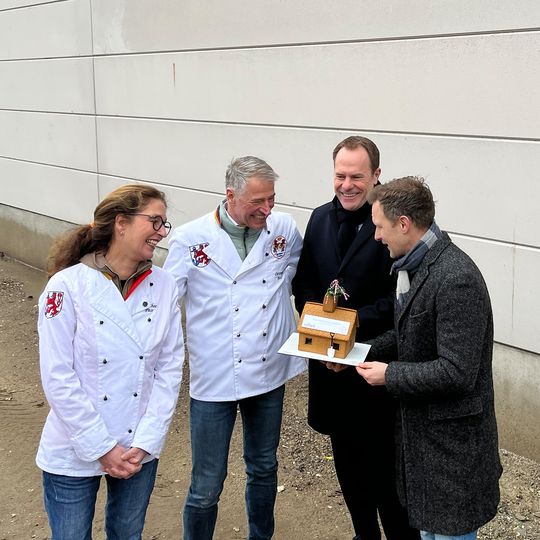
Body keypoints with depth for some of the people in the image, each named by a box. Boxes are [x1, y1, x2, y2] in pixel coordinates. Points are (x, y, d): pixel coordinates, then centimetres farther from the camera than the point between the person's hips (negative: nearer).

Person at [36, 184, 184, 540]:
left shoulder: (164, 287, -3)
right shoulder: (68, 286, -15)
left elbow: (169, 368, -2)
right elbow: (58, 378, -15)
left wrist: (145, 442, -9)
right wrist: (102, 448, -14)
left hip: (140, 451, 4)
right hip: (75, 455, -3)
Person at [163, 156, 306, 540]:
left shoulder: (284, 229, -2)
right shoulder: (190, 240, -12)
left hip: (269, 374, 4)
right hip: (214, 379, -3)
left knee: (264, 468, 21)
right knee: (207, 486, 3)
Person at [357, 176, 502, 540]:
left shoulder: (456, 280, -26)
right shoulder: (415, 265, 4)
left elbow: (456, 372, -28)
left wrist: (389, 375, -18)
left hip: (451, 437, -9)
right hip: (420, 427, 9)